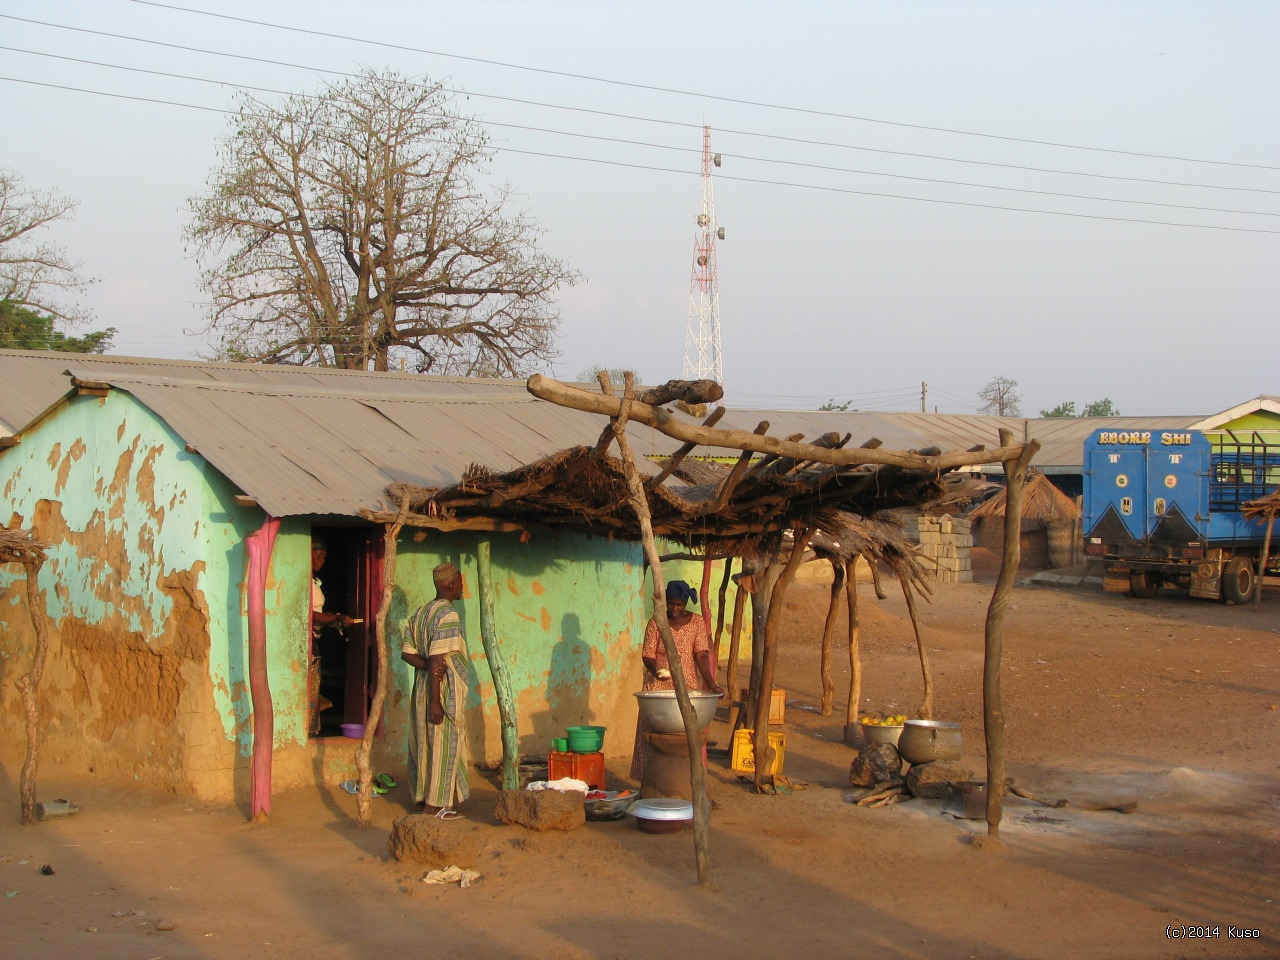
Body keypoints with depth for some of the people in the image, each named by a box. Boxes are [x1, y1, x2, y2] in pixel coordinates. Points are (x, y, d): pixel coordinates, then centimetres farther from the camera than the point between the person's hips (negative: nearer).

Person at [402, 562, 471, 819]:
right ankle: (436, 805, 4)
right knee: (444, 746, 0)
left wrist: (428, 666, -7)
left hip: (422, 687, 8)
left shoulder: (419, 613, 11)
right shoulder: (447, 615, -16)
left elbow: (407, 653, 8)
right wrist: (435, 702, -21)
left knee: (423, 745, 15)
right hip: (443, 690, -8)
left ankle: (423, 798, 23)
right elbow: (437, 659, -21)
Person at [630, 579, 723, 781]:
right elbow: (647, 654, -2)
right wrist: (655, 669, -25)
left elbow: (702, 655, -3)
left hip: (687, 688, 1)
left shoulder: (697, 623, 4)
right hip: (658, 687, -1)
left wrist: (710, 683, -16)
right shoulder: (655, 623, 1)